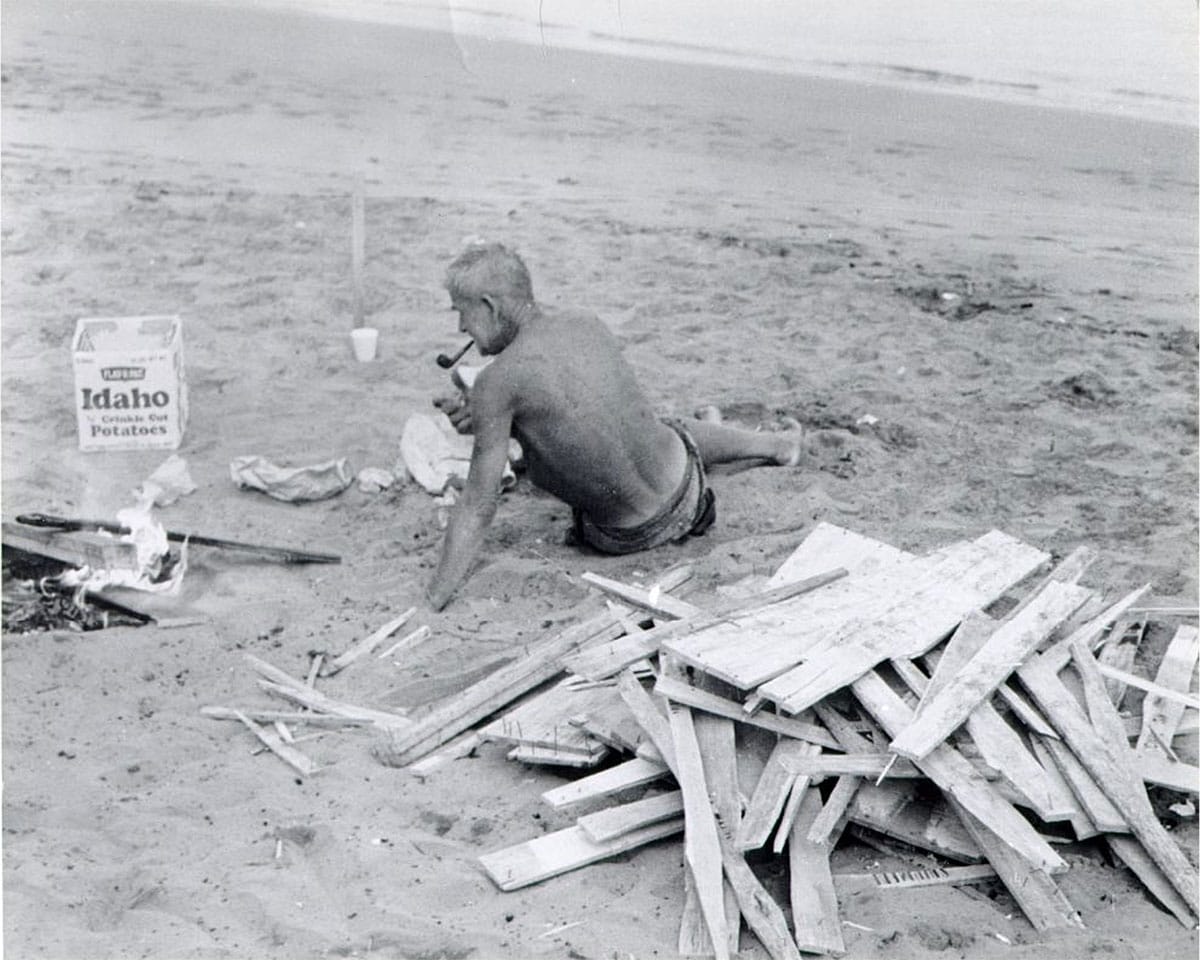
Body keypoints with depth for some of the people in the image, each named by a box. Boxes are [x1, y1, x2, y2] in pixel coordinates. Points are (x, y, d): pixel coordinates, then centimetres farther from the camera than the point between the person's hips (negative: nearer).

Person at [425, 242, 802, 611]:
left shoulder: (496, 382, -22)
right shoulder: (590, 324, -4)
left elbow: (477, 508, -20)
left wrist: (430, 604, -15)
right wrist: (487, 419, 6)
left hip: (628, 537, -4)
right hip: (685, 485, 4)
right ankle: (777, 445, 64)